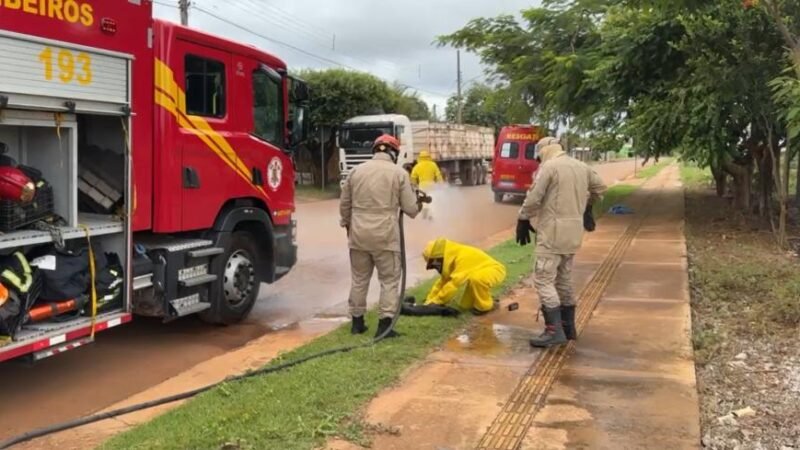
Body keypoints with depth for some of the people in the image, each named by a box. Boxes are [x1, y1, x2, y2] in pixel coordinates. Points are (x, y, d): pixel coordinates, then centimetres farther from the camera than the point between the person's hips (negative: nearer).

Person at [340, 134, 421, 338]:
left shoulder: (357, 171, 7)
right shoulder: (399, 173, -3)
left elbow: (344, 204, 13)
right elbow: (410, 209, -3)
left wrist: (347, 225, 29)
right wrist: (418, 205, 20)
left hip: (358, 234, 4)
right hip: (385, 235, -4)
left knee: (359, 279, 15)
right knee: (389, 280, 5)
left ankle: (357, 322, 22)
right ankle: (385, 325, 2)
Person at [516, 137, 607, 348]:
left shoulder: (549, 166, -11)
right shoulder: (582, 167, 12)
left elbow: (533, 198, -14)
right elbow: (600, 188, 25)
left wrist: (523, 220, -1)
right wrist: (583, 205, 39)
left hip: (553, 231, -8)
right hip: (573, 231, 8)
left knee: (544, 280, -6)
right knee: (564, 279, 18)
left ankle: (554, 331, -12)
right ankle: (568, 327, 24)